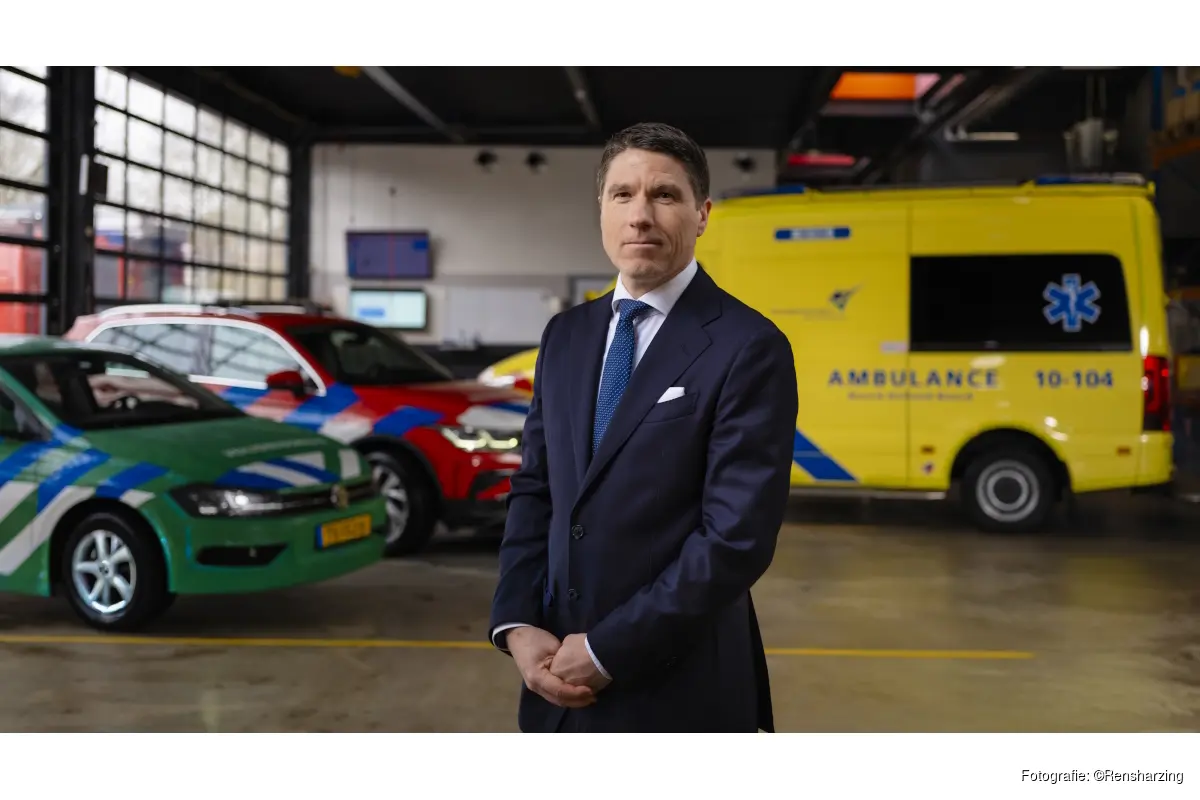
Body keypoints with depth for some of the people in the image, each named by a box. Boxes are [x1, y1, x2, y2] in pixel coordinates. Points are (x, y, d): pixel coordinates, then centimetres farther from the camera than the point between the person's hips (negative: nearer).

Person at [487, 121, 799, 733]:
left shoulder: (748, 346, -12)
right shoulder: (566, 334, 7)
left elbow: (739, 536, -18)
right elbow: (533, 490, 9)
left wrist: (607, 650, -16)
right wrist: (516, 624, -5)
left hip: (675, 689, -5)